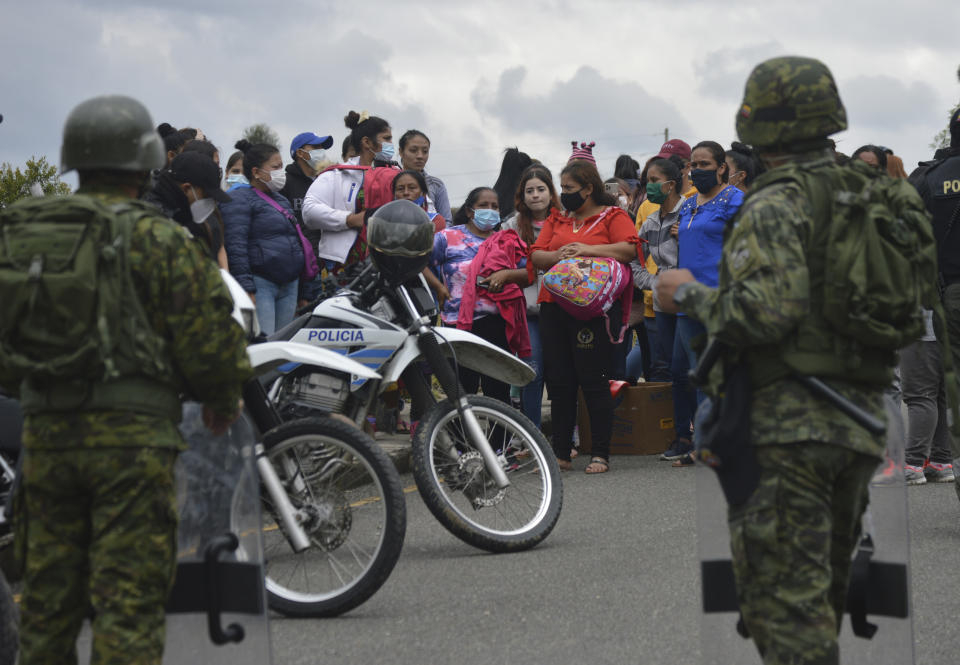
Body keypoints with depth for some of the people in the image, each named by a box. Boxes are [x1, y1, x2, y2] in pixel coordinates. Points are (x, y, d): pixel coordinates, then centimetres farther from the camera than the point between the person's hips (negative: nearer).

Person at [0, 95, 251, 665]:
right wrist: (223, 399, 11)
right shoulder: (156, 238, -7)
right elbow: (208, 335, -8)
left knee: (48, 595, 13)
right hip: (132, 433, -5)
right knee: (130, 597, -3)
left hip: (46, 432, 5)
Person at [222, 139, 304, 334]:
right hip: (260, 284, -9)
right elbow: (235, 246, -15)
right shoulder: (240, 199, -6)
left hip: (288, 285, 9)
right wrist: (247, 291, -21)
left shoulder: (281, 200, 22)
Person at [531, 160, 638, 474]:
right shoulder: (556, 220, 19)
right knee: (558, 381, 7)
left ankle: (601, 454, 1)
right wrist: (557, 255, -10)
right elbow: (536, 256, 11)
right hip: (554, 306, 5)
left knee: (594, 380, -5)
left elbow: (630, 248, -12)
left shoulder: (612, 216, 3)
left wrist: (588, 249, -18)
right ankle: (561, 453, 14)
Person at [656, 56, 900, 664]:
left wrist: (690, 293, -7)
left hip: (792, 425, -8)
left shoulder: (775, 207, -12)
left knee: (786, 595, -7)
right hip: (862, 423, 8)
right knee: (824, 587, 19)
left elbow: (764, 312, -23)